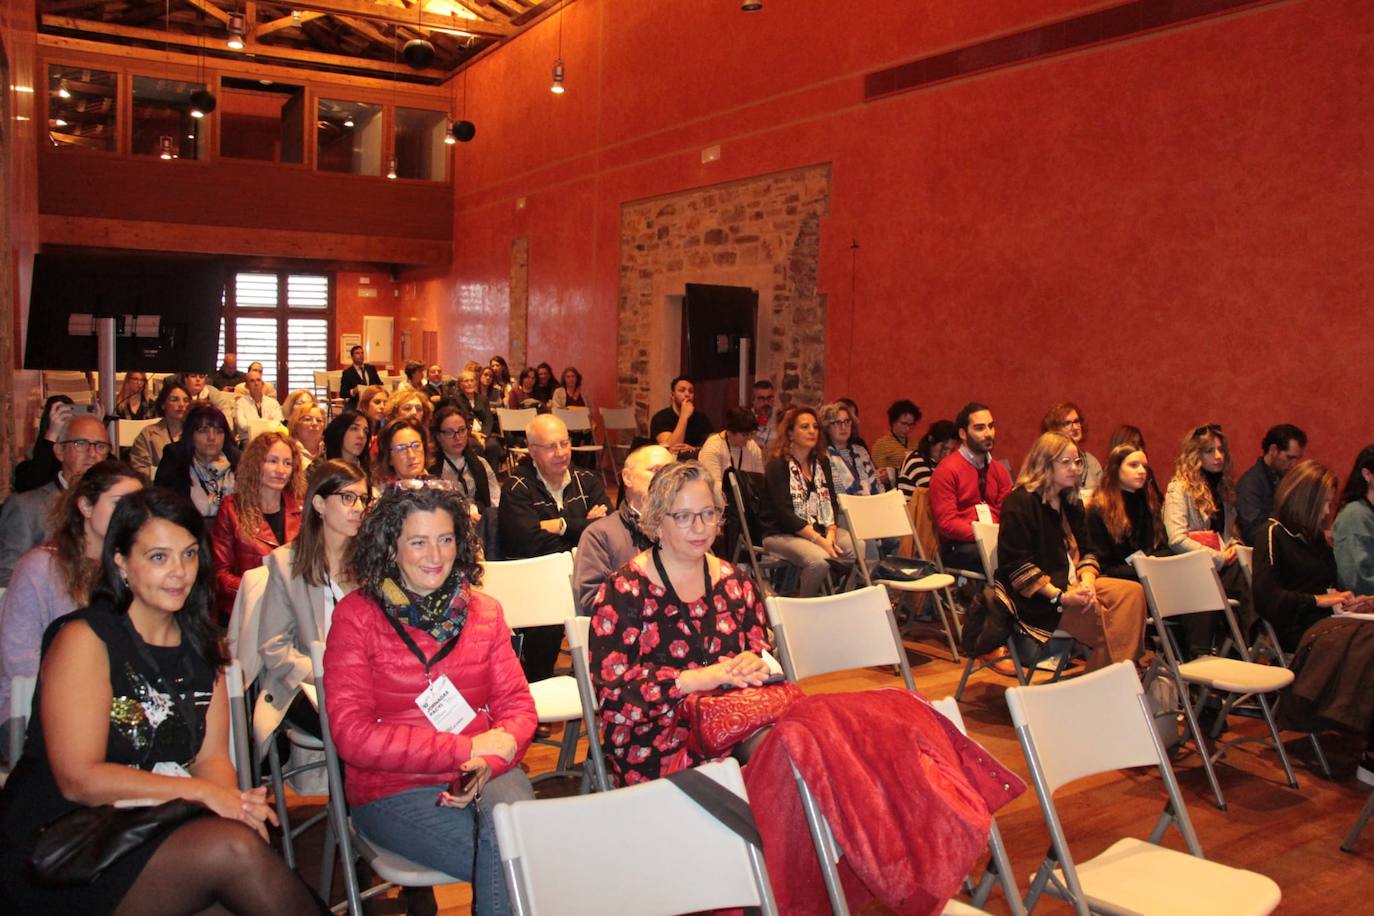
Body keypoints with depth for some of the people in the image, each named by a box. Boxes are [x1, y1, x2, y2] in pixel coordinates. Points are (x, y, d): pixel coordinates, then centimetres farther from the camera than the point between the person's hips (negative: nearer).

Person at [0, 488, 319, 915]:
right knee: (235, 847, -29)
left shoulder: (201, 645, 11)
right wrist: (202, 792, -22)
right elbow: (79, 779, -15)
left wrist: (235, 801, -18)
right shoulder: (84, 638, -9)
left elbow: (212, 755, 5)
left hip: (157, 837, 5)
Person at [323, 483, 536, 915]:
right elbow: (352, 734, -9)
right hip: (393, 790, -3)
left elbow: (517, 705, 8)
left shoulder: (483, 611, 10)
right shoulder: (356, 615, -2)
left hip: (487, 773, 4)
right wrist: (466, 748, -14)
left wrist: (487, 763, -15)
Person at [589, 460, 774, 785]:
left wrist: (757, 664, -9)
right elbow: (610, 682, -10)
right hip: (652, 750, -5)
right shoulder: (623, 590, -1)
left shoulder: (736, 583, 15)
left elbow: (764, 650, 17)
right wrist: (697, 679, -20)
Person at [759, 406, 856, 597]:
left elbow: (832, 503, 8)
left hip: (822, 530, 6)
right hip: (782, 534, -6)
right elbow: (785, 513, -15)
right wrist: (819, 540, -21)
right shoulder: (777, 465, -7)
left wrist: (831, 533, -11)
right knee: (819, 560, -34)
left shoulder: (821, 462, 14)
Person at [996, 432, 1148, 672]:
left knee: (1133, 592, -15)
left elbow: (1086, 551, 15)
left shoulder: (1069, 503, 17)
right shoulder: (1019, 503, -10)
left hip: (1071, 585, 8)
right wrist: (1059, 596, -22)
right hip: (1035, 599, -8)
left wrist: (1087, 581, -8)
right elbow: (1017, 566, -17)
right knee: (1105, 620, -25)